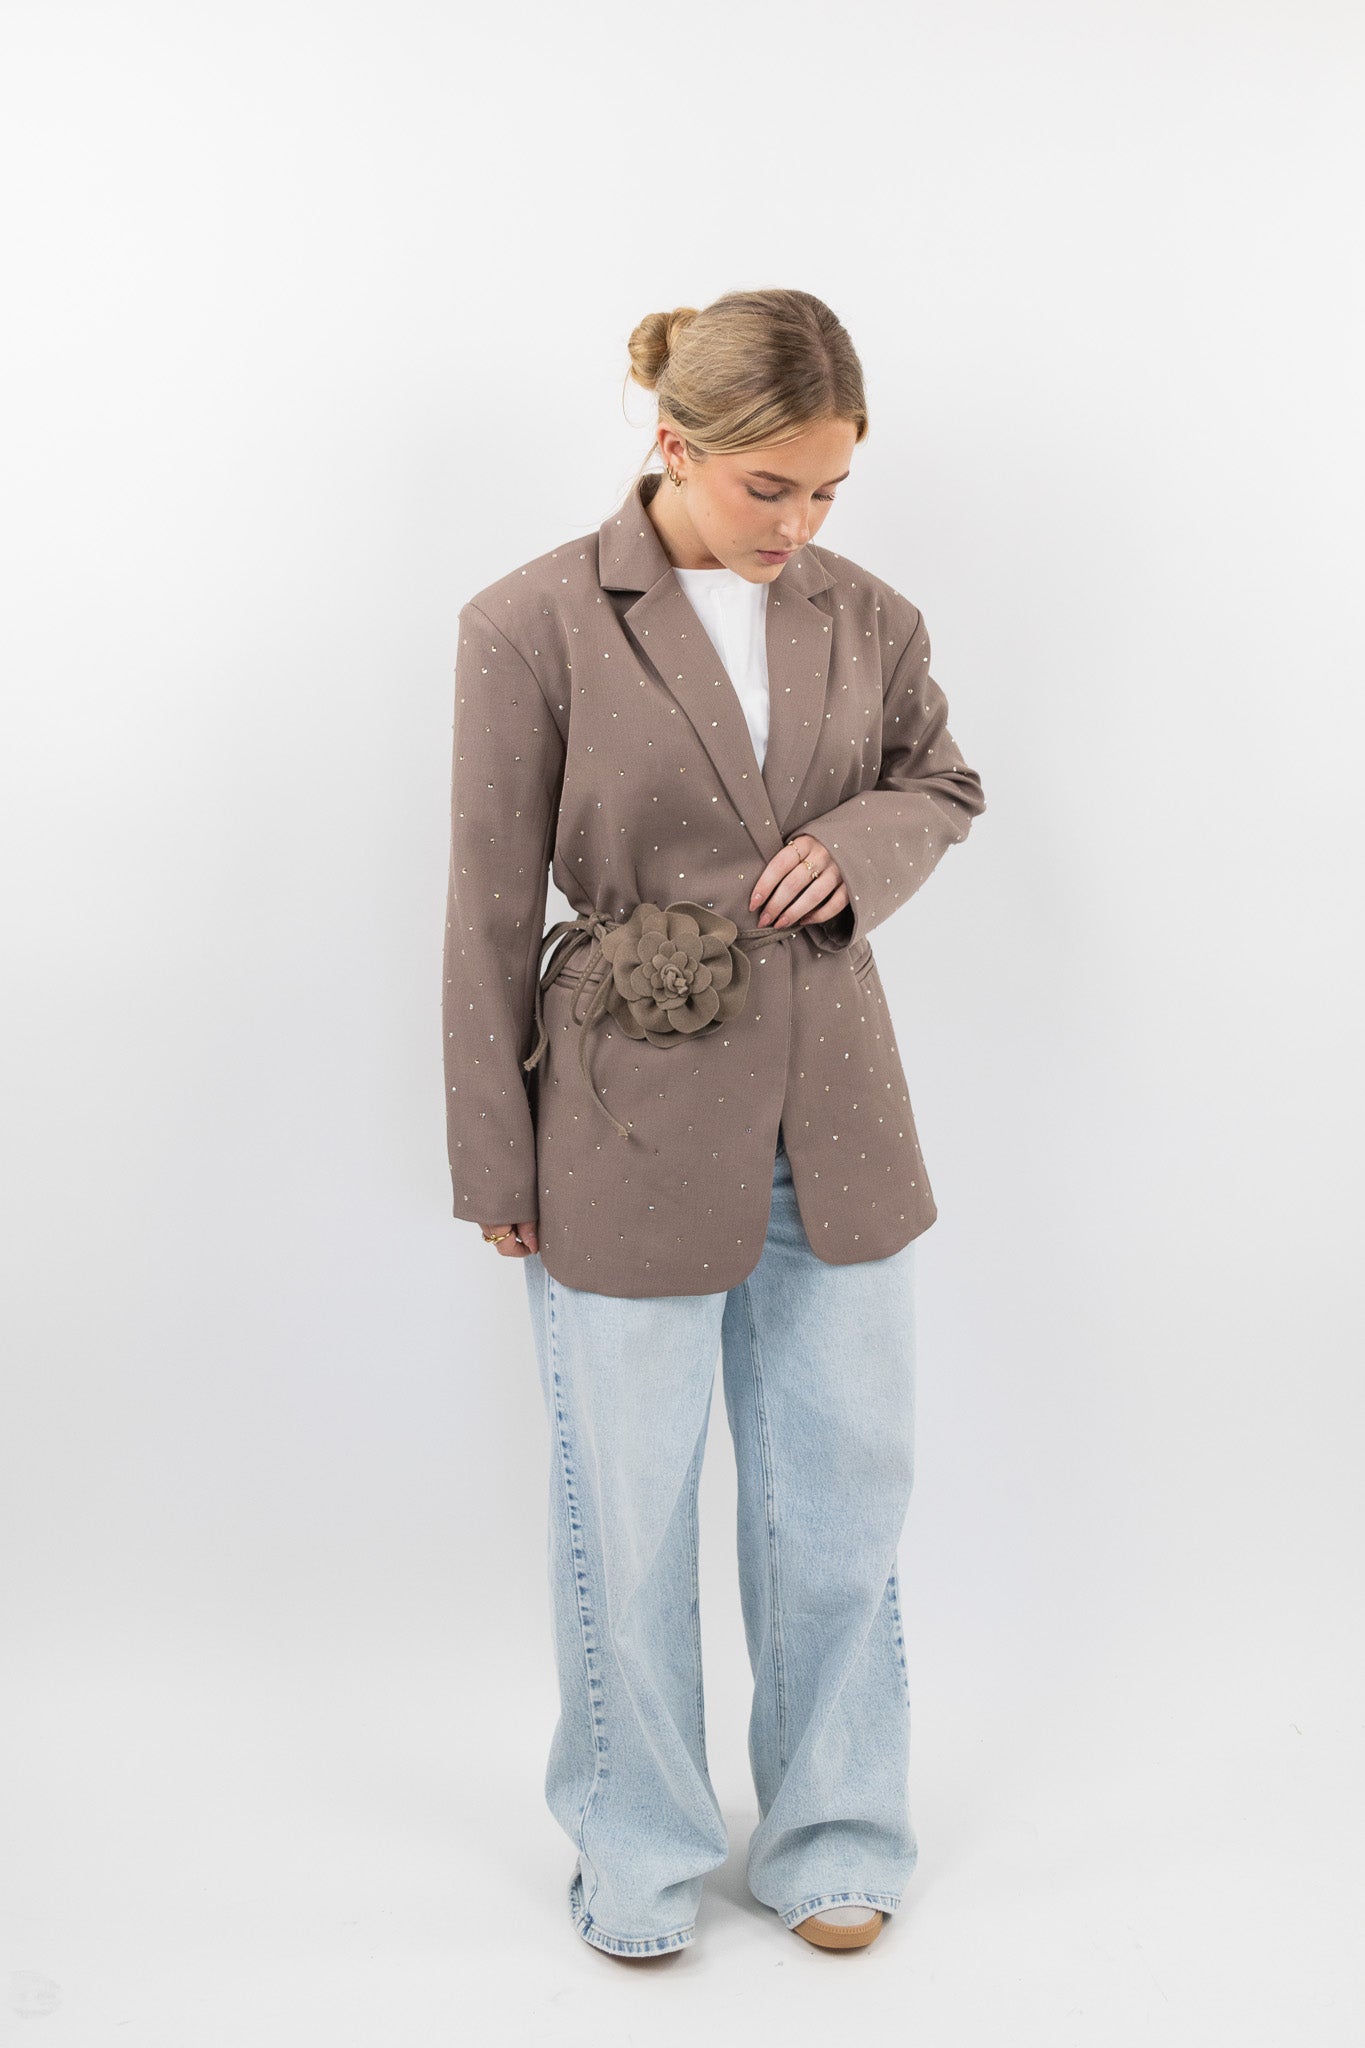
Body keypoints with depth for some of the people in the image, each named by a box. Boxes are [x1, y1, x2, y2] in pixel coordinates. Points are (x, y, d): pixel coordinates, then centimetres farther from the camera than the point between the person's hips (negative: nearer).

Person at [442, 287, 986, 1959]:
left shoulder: (868, 619, 2)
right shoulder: (533, 627, -9)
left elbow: (943, 782, 18)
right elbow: (491, 910, -6)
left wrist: (859, 846, -6)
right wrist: (495, 1165, -3)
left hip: (835, 1123, 4)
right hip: (630, 1132, -3)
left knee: (846, 1495, 14)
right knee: (629, 1516, 11)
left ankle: (831, 1833, 37)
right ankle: (640, 1852, 35)